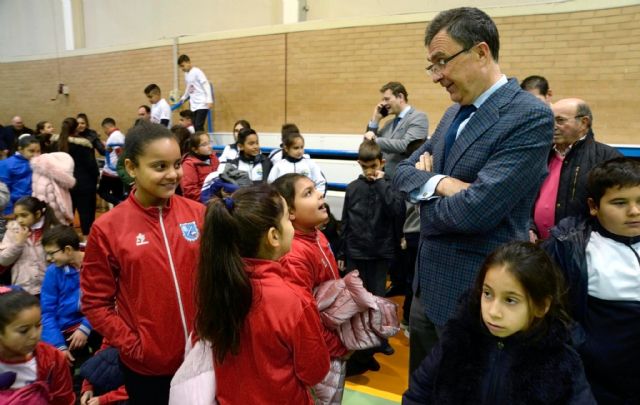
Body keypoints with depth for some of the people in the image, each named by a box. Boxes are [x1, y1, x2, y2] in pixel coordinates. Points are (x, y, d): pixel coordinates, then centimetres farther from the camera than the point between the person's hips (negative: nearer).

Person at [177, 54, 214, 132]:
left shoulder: (197, 72, -8)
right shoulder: (186, 74, 15)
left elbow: (206, 86, -12)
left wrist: (209, 100, -19)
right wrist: (183, 98, 19)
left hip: (202, 104, -7)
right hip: (193, 105, 7)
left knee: (198, 126, -16)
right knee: (195, 127, 0)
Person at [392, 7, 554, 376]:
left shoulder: (531, 117, -19)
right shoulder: (456, 112, 9)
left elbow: (475, 210, -27)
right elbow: (404, 171, 8)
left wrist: (424, 198, -7)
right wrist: (438, 183, -14)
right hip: (428, 284, 8)